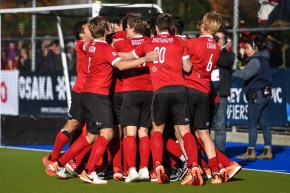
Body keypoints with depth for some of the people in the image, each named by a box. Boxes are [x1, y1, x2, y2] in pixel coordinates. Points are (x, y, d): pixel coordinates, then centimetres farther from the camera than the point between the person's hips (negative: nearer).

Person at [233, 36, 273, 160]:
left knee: (252, 124, -5)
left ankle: (251, 151, -4)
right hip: (265, 94, 9)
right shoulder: (263, 59, 16)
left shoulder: (255, 61, -13)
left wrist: (233, 72, -14)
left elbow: (246, 74, -25)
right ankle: (268, 151, 10)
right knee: (264, 124, 9)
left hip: (257, 95, -9)